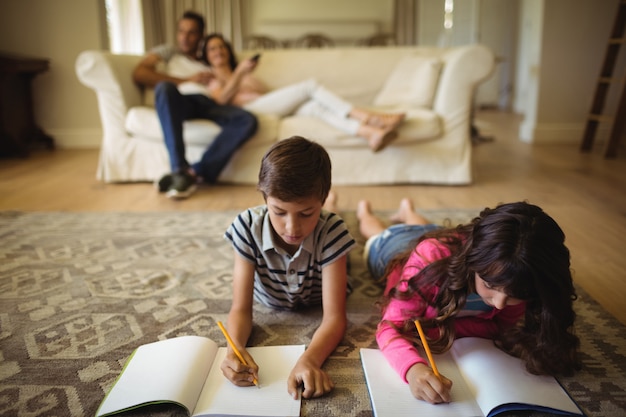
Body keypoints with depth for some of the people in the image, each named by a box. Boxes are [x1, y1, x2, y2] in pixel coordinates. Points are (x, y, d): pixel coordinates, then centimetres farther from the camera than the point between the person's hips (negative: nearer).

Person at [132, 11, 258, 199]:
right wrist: (187, 80, 4)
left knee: (248, 120, -30)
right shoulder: (168, 52, 28)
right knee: (164, 87, -38)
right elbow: (138, 74, 7)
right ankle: (180, 170, -41)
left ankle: (195, 172, -34)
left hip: (209, 104, 2)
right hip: (181, 101, -2)